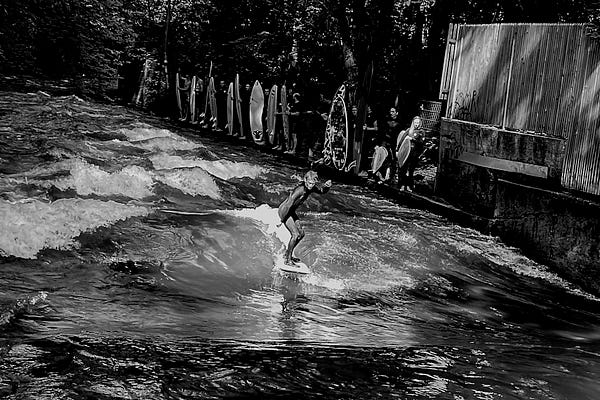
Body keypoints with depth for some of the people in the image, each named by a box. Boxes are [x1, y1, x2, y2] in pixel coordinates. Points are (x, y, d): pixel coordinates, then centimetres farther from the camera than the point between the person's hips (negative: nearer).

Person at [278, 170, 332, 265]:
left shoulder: (311, 188, -8)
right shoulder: (300, 190, -33)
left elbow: (322, 191, 13)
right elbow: (288, 205, -33)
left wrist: (326, 186, -10)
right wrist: (282, 220, -28)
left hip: (291, 212, 9)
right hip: (284, 211, -9)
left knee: (301, 234, 13)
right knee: (295, 234, -15)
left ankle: (288, 254, 27)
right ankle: (288, 259, -3)